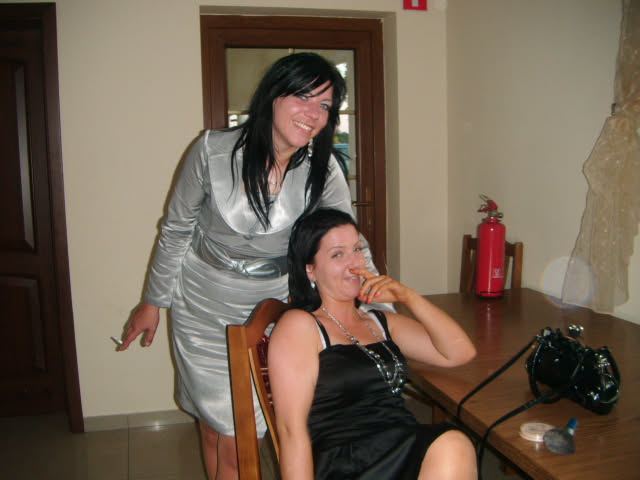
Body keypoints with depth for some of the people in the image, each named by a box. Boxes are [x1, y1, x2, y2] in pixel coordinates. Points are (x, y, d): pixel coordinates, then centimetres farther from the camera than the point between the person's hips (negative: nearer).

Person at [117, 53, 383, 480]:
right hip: (202, 310, 0)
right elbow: (176, 230, -4)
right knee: (212, 429, 15)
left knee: (238, 444, 4)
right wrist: (153, 301, 4)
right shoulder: (213, 151, -16)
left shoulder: (323, 170, -15)